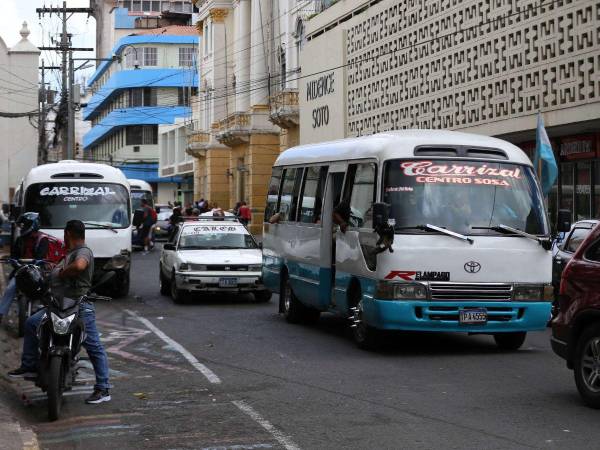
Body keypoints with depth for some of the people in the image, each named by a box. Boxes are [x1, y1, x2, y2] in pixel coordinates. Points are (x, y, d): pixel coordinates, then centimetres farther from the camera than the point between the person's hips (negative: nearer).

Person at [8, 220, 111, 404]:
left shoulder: (83, 252, -13)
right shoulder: (71, 253, 20)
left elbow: (79, 266, -35)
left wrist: (61, 272, -19)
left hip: (80, 307, -11)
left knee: (94, 347, -7)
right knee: (31, 324, 10)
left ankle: (103, 389, -5)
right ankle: (29, 366, 17)